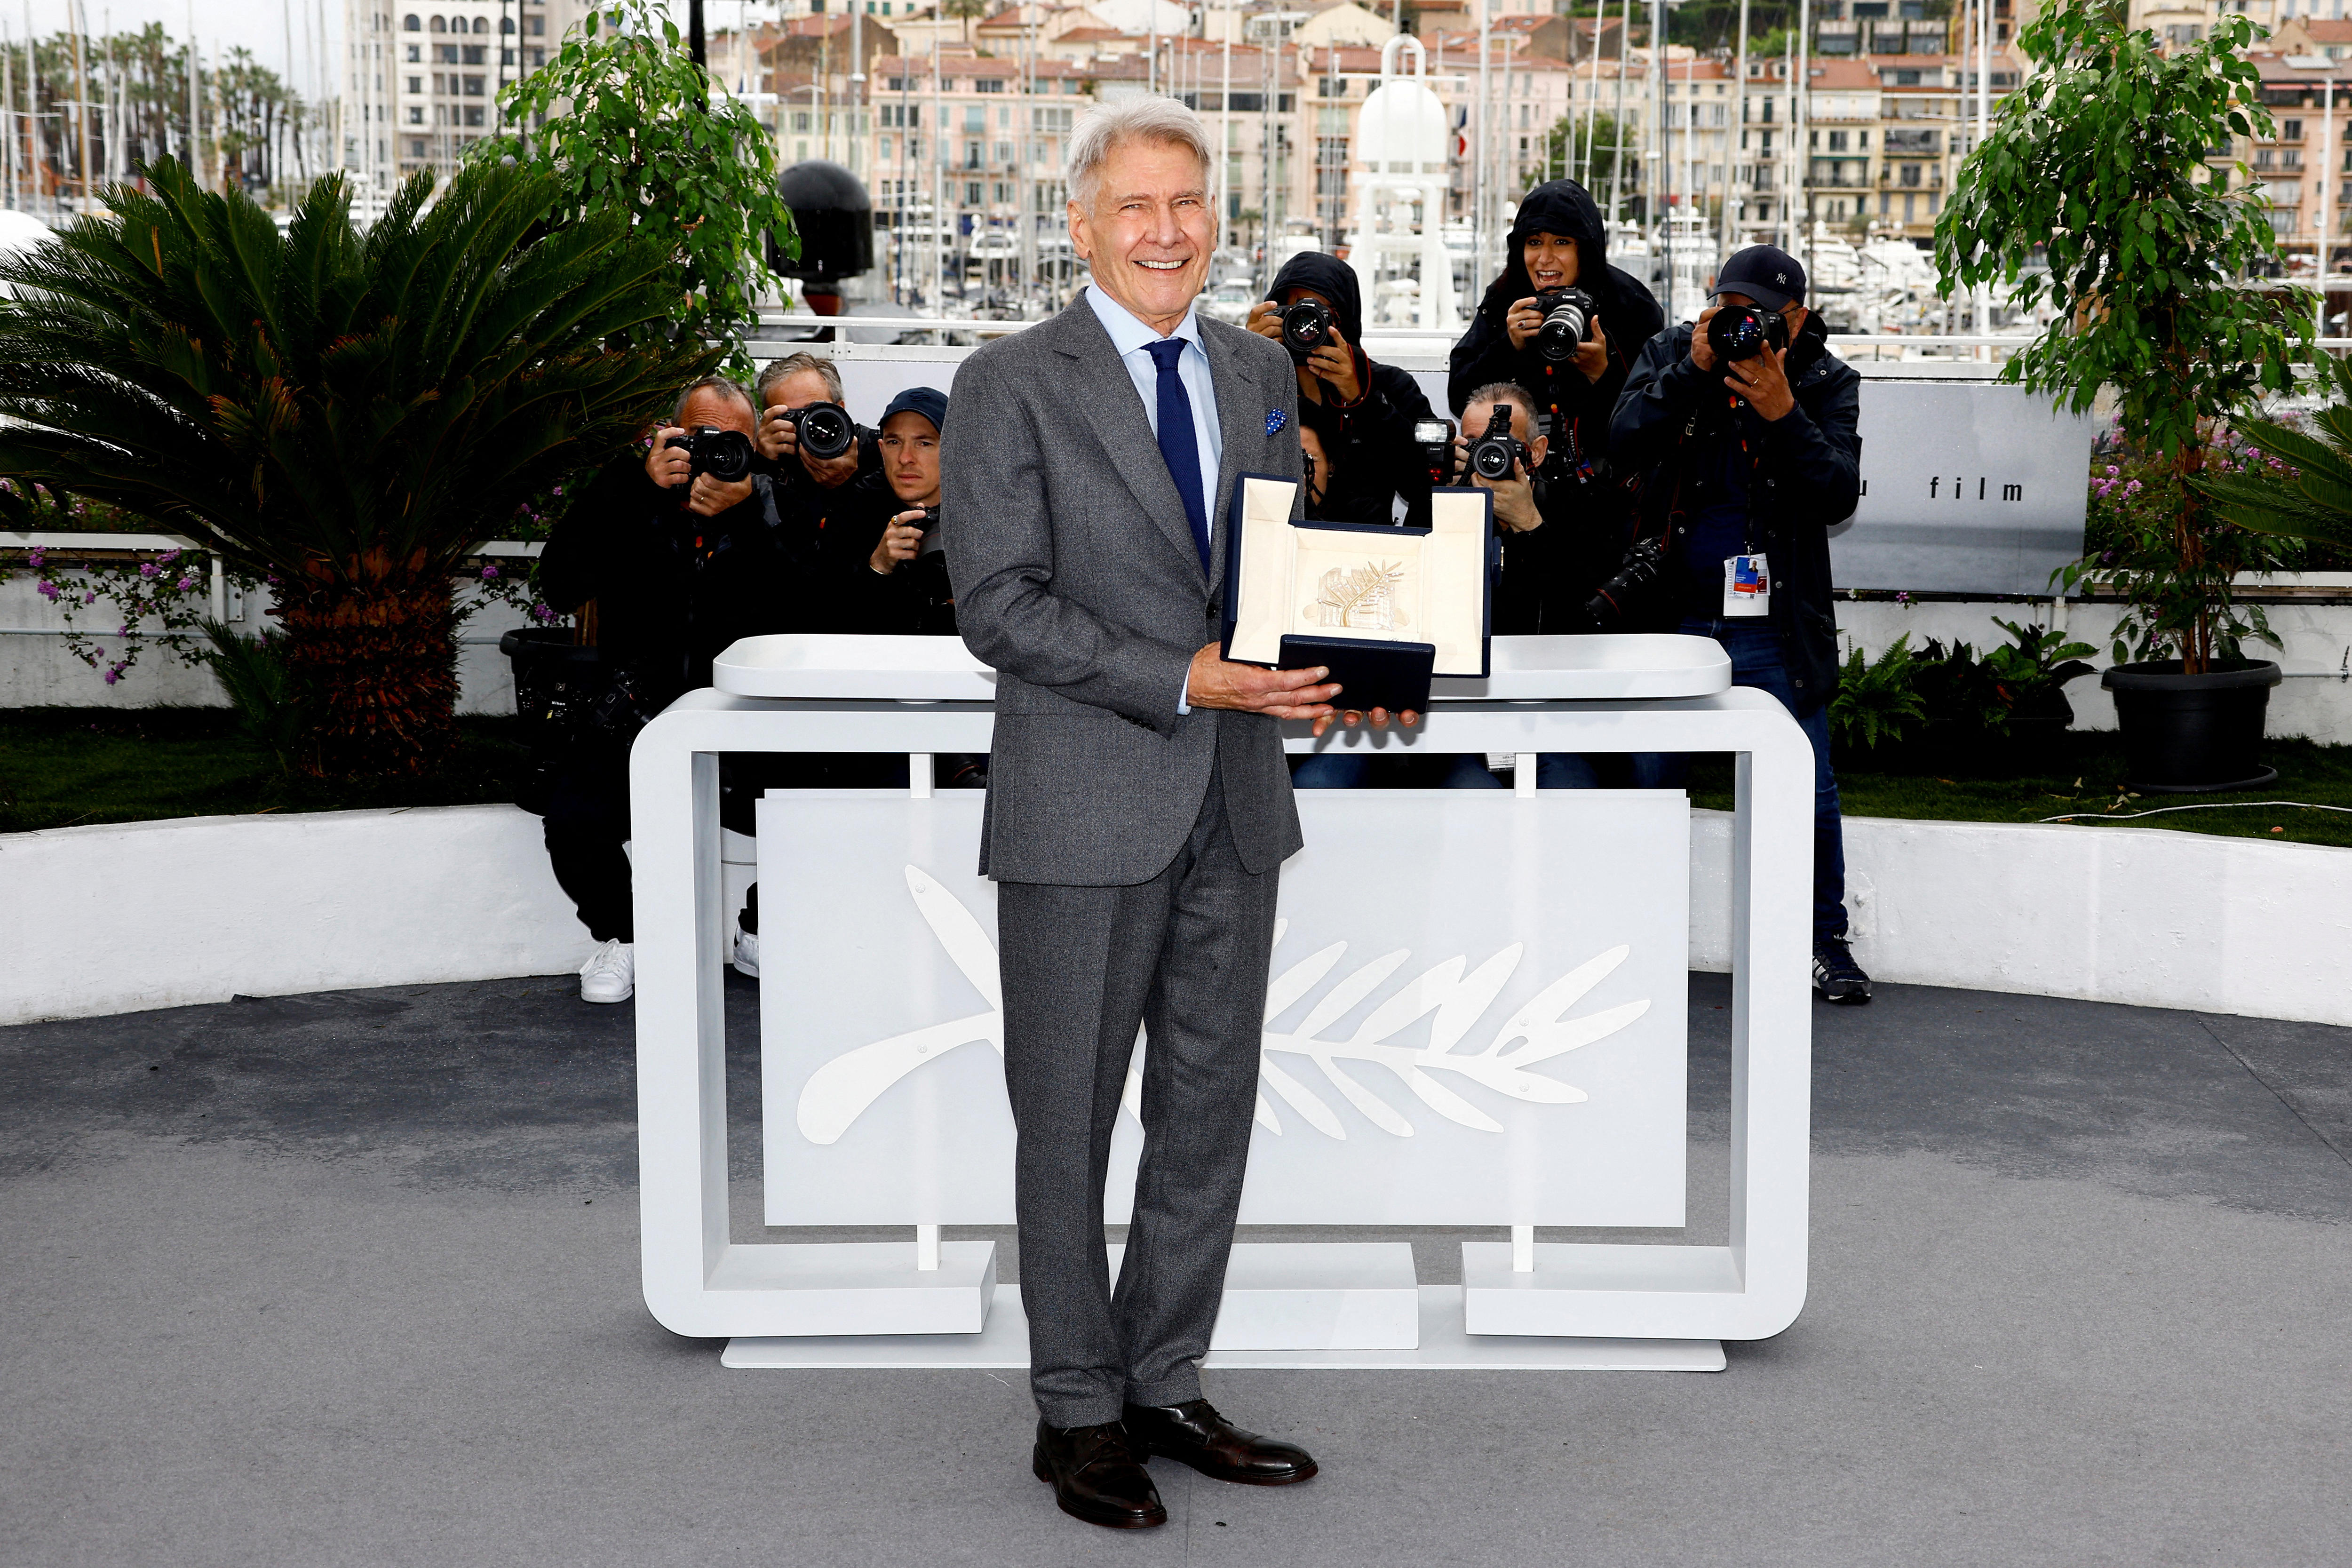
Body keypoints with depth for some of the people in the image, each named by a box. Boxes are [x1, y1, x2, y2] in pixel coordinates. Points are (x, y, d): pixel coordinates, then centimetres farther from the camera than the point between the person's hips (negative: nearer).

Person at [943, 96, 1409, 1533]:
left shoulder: (1261, 372, 12)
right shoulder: (1011, 385, -6)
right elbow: (998, 603, -13)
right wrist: (1183, 682, -21)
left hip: (1236, 800, 6)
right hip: (1085, 809, -5)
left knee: (1210, 1109, 12)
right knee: (1071, 1119, 5)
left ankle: (1167, 1386, 27)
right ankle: (1078, 1413, 20)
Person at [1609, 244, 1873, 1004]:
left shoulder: (1825, 380, 2)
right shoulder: (1670, 352, 6)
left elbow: (1839, 496, -10)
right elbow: (1627, 440, -10)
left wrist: (1783, 414, -21)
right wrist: (1692, 371, -19)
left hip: (1775, 620, -1)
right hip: (1674, 609, 1)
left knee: (1808, 790, 1)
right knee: (1651, 777, 4)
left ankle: (1825, 941, 17)